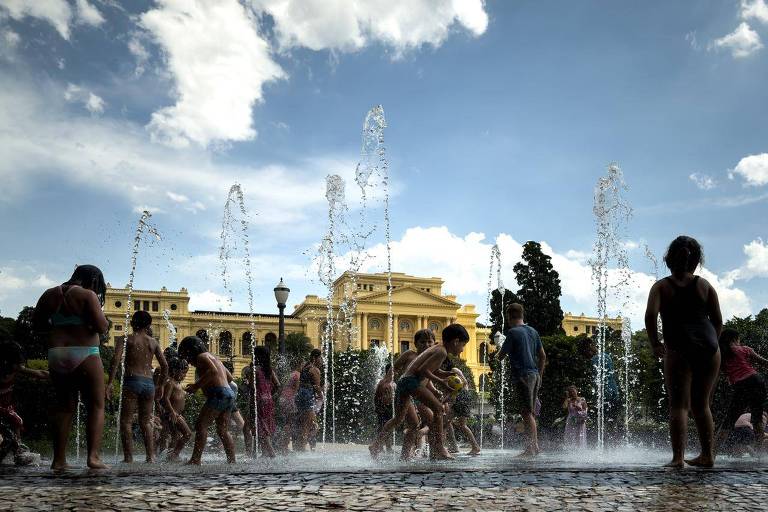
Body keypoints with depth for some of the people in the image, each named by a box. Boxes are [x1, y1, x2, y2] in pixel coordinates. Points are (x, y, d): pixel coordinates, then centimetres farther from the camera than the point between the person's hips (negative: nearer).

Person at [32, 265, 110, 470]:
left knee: (64, 406, 14)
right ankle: (93, 455, -10)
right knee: (96, 406, 1)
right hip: (85, 355, -6)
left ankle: (59, 460, 13)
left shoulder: (49, 294, 12)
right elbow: (101, 327, -13)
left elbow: (37, 324, 15)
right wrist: (104, 321, 8)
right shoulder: (87, 295, -7)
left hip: (56, 355, 6)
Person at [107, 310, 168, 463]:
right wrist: (161, 386, 19)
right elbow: (164, 365, 10)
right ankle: (151, 455, 8)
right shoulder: (153, 342, 13)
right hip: (149, 383, 4)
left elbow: (116, 360, -11)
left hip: (132, 381, -4)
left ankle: (128, 457, -7)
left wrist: (110, 383, -11)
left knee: (126, 421, 1)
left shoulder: (125, 339, 4)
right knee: (146, 421, 14)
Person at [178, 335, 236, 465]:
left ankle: (196, 459, -18)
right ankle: (232, 460, 6)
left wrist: (196, 385, -14)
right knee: (223, 431, 9)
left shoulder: (202, 356, 1)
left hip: (218, 394, -9)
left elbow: (213, 371, -19)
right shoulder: (213, 357, 28)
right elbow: (229, 377, 29)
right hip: (229, 393, 9)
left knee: (201, 425, -11)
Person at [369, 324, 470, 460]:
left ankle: (376, 444, 24)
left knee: (399, 418, 21)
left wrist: (450, 374, 18)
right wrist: (440, 381, -11)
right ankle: (438, 448, -14)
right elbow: (422, 370, -17)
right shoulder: (442, 352, -9)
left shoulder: (436, 348, 20)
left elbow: (434, 371, 33)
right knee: (438, 408, -11)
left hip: (403, 381, 10)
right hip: (412, 381, -10)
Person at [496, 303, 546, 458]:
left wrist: (502, 352, 19)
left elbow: (501, 356, -4)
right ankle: (534, 446, 15)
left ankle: (531, 448, -10)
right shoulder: (533, 331, 14)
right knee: (531, 413, 13)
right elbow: (542, 355, 17)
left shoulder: (513, 332, -8)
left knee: (526, 413, -7)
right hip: (534, 375, 7)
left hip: (522, 375, -7)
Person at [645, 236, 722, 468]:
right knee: (702, 404, 15)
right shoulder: (705, 285, 13)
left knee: (679, 405, -2)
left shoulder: (661, 286, 5)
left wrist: (654, 343, -1)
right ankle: (707, 455, 21)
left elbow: (650, 314, -11)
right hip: (709, 348, 3)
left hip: (678, 350, -3)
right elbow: (718, 321, 10)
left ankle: (677, 457, -10)